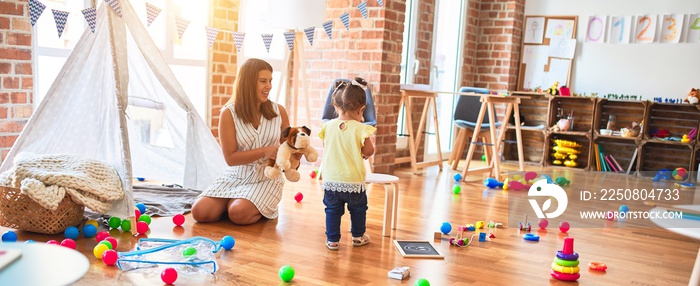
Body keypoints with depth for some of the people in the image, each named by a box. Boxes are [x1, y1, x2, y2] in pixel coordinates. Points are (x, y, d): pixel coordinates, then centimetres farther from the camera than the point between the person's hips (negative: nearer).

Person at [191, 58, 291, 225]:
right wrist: (264, 151, -21)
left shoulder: (278, 111, -1)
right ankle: (233, 202, 11)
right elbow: (230, 158, -9)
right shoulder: (229, 113, -7)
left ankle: (262, 209, 6)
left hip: (267, 179, -1)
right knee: (200, 212, -17)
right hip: (235, 177, 1)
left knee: (239, 213, -28)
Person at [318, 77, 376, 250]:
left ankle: (332, 239, 16)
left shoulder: (328, 126, -3)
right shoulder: (361, 129, -14)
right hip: (354, 181, -2)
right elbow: (369, 151, -12)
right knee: (358, 209, 19)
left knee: (332, 210, 13)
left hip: (330, 179, 2)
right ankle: (358, 236, 33)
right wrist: (365, 154, 9)